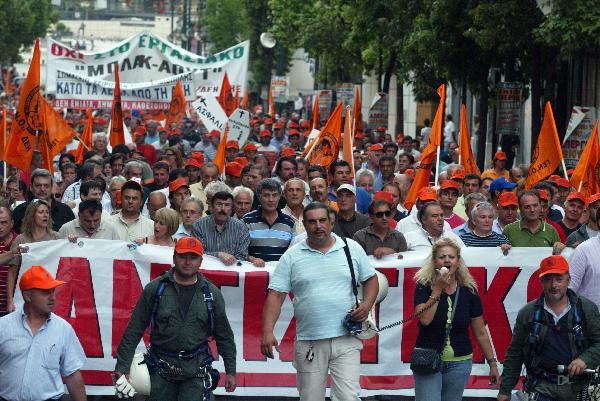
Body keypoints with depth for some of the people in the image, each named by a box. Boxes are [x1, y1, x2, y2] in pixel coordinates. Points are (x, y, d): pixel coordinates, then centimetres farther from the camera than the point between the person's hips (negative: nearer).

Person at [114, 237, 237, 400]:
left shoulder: (212, 294, 4)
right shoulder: (154, 289, 0)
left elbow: (224, 336, 11)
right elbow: (133, 331, 0)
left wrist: (230, 371, 10)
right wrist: (122, 367, -5)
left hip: (195, 370, 0)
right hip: (161, 368, 0)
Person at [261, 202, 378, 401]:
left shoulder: (352, 249, 7)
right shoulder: (291, 256, 3)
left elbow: (371, 279, 16)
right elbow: (276, 295, -1)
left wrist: (366, 305, -4)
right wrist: (267, 332, -12)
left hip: (346, 340, 0)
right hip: (308, 343, 0)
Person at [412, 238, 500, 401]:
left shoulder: (469, 291, 1)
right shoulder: (424, 287, -4)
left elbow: (480, 333, 7)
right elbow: (425, 319, -20)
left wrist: (492, 363, 7)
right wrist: (438, 289, -18)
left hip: (459, 364, 2)